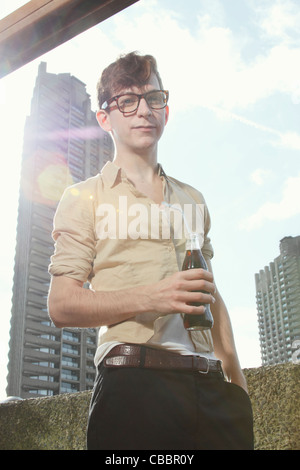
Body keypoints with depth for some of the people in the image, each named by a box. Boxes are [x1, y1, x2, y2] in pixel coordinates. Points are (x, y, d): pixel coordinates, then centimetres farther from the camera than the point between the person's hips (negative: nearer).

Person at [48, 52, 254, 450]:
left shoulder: (192, 200, 21)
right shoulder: (84, 198, 6)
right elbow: (61, 304, -3)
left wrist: (237, 381, 15)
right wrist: (151, 298, -17)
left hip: (210, 385, 5)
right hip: (135, 384, -4)